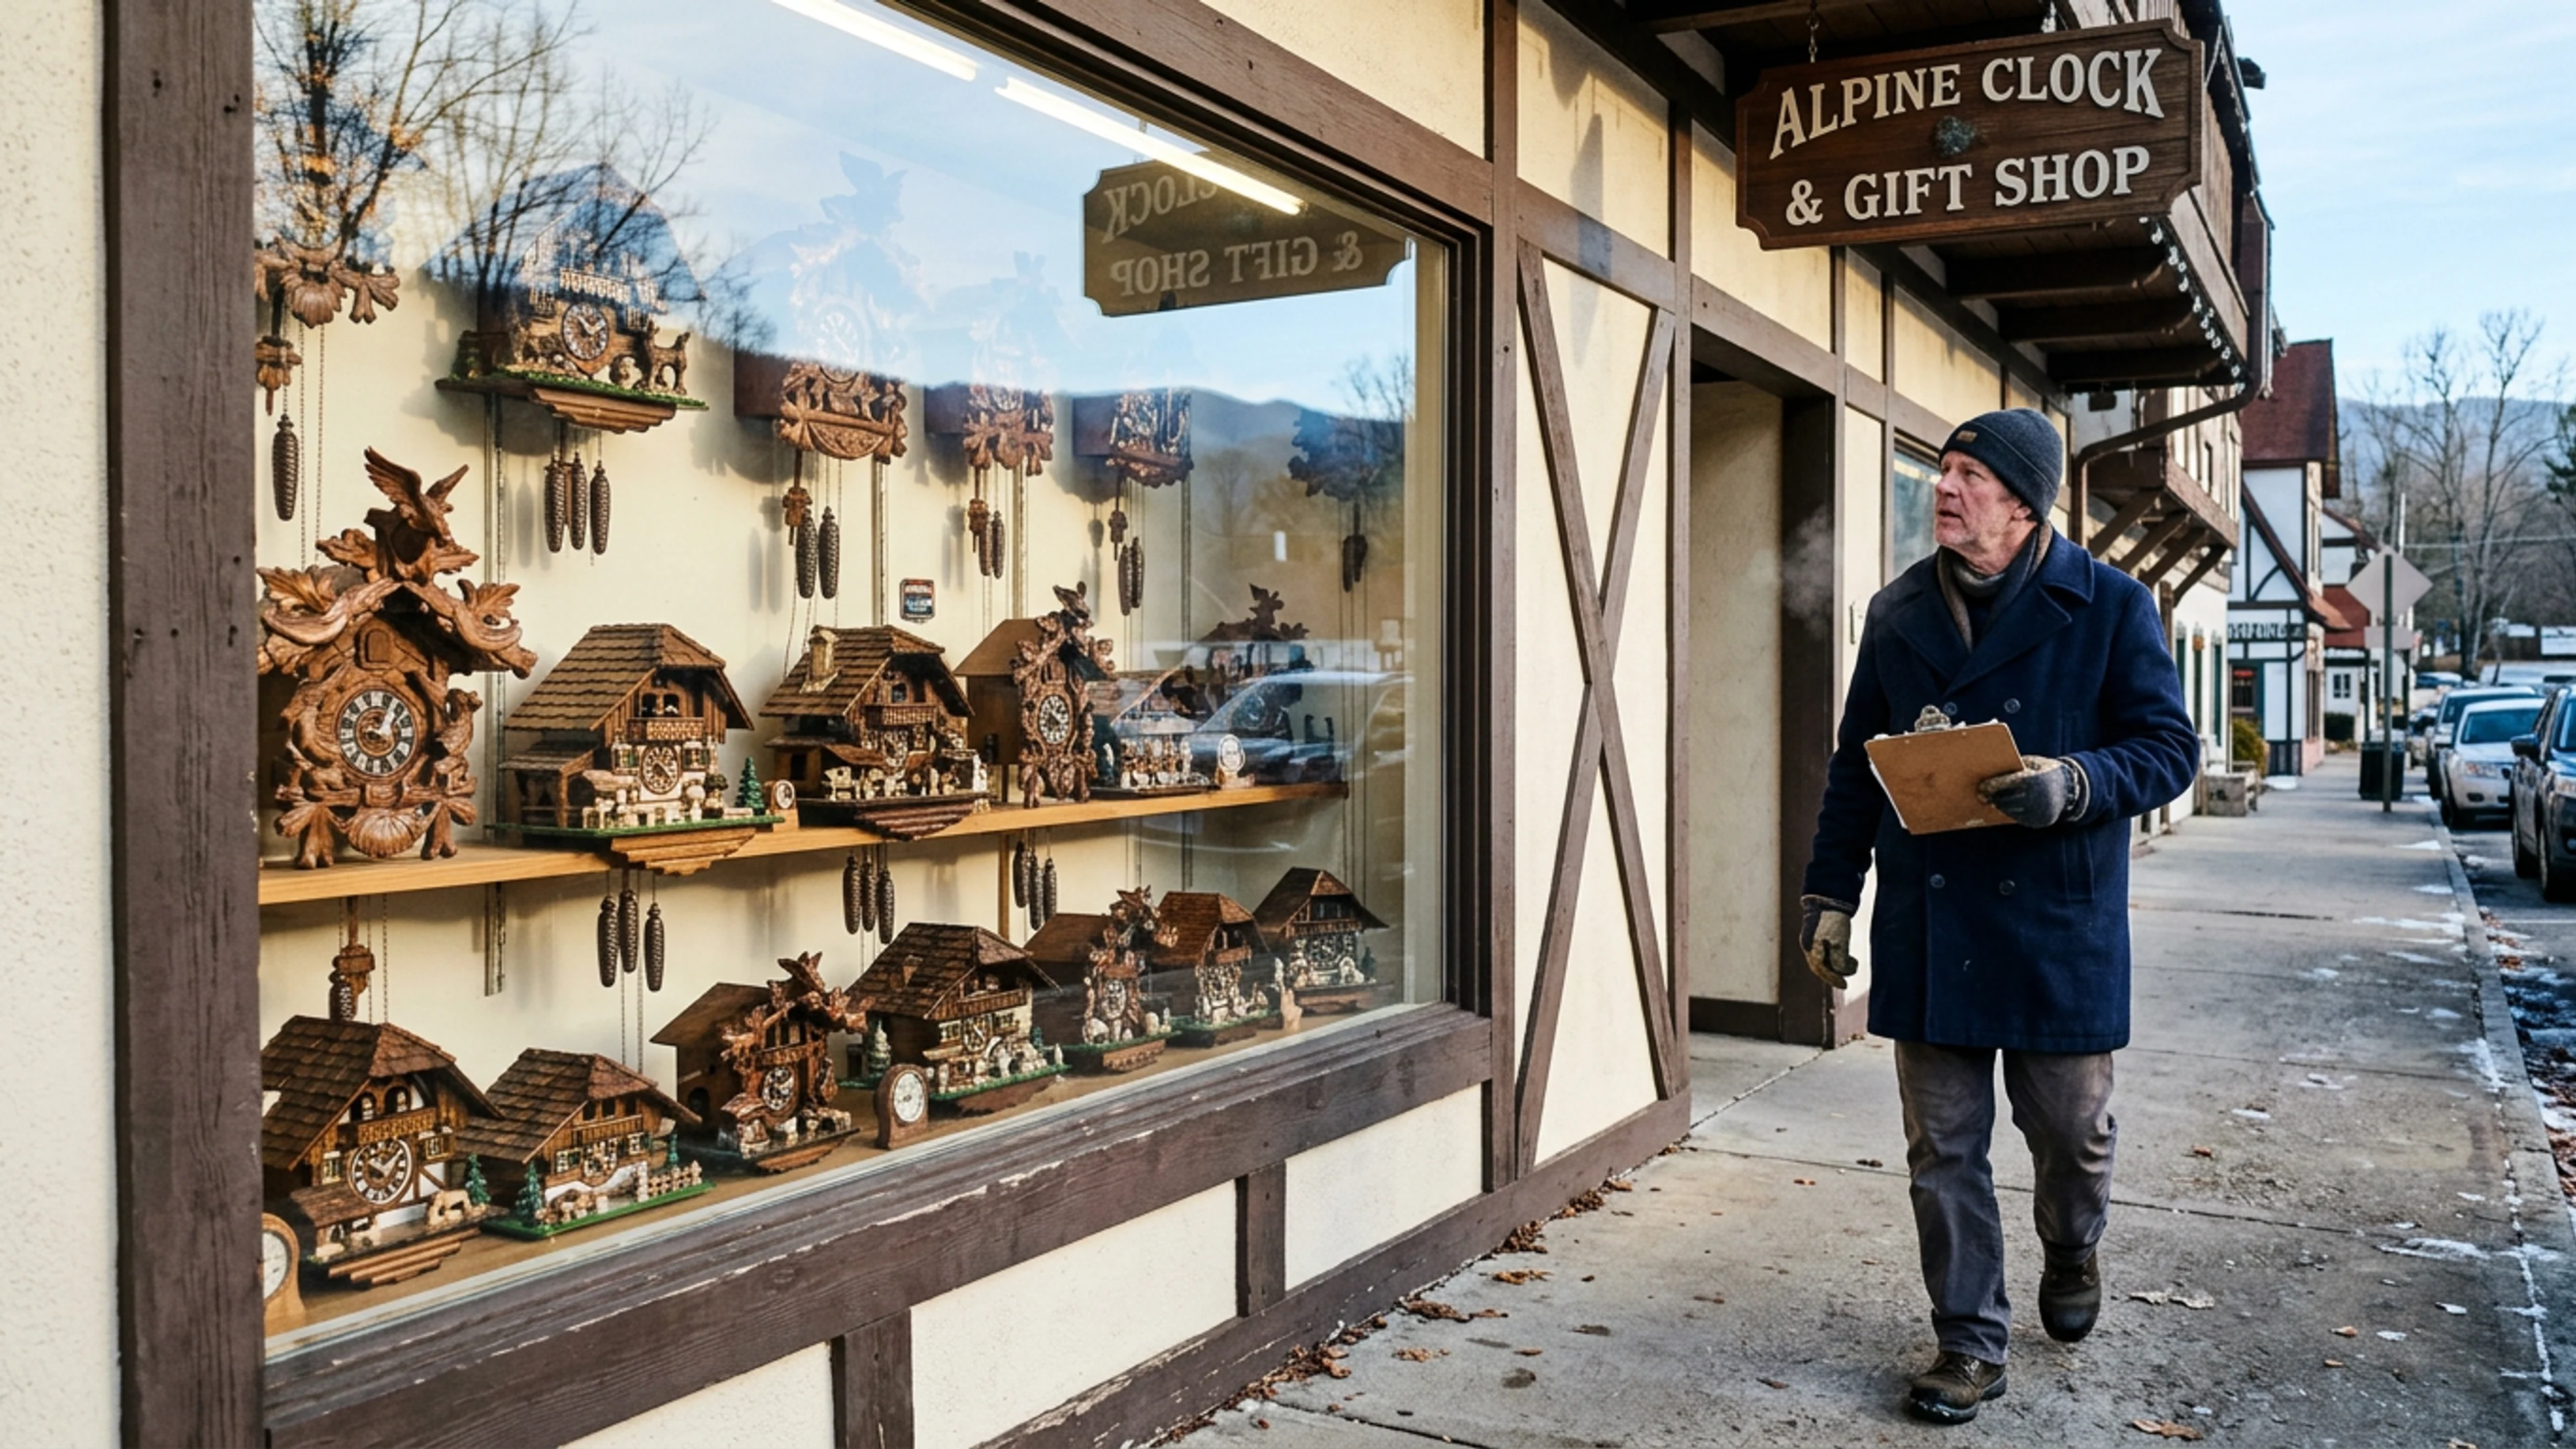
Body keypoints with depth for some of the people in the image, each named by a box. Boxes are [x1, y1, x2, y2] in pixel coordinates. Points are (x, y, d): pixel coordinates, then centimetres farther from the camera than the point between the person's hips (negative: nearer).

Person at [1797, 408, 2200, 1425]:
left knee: (2070, 1125, 11)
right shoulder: (1899, 613, 8)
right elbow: (1856, 767, 13)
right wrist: (1830, 892, 9)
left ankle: (2071, 1251, 44)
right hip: (1927, 927, 3)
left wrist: (2076, 784, -22)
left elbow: (2170, 748, -2)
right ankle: (1969, 1345, 20)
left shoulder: (2109, 607, -3)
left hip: (2058, 923, -2)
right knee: (1942, 1147, 6)